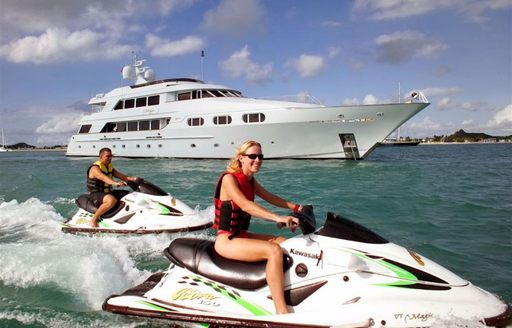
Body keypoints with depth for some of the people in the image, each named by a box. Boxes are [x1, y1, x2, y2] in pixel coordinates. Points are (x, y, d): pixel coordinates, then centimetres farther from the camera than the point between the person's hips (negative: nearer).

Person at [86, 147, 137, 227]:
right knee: (112, 200, -39)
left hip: (108, 192, 8)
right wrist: (116, 183, -52)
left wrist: (132, 179, -15)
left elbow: (119, 175, 4)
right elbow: (104, 178, -34)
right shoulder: (95, 168, -14)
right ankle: (93, 220, -26)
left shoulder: (110, 167, 13)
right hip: (96, 194, -8)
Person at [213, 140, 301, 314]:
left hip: (242, 235, 9)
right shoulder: (229, 178, -15)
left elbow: (270, 197, 16)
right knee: (274, 251, -27)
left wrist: (296, 207, 6)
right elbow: (245, 205, -31)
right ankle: (282, 314, -28)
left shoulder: (250, 180, 10)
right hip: (226, 241, -9)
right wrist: (278, 218, -41)